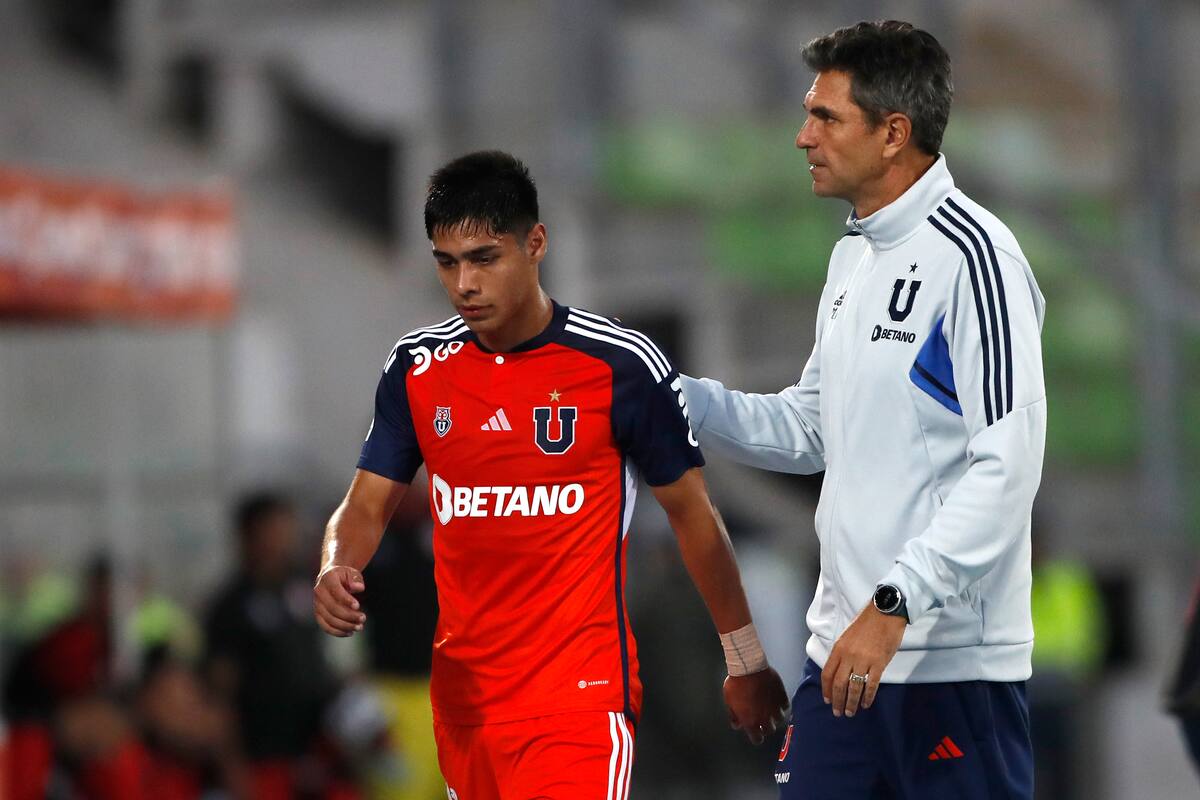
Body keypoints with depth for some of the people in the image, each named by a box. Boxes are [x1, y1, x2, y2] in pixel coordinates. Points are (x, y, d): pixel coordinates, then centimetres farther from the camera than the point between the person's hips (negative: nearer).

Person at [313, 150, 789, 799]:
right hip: (460, 692, 5)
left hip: (581, 694, -5)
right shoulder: (416, 368, 5)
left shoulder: (622, 365, -8)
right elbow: (366, 505, 8)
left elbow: (691, 513, 2)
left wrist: (746, 660, 10)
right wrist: (335, 573, -16)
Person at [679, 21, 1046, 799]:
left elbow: (1006, 465, -19)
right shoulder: (853, 254, 16)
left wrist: (893, 605, -23)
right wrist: (678, 398, 9)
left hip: (954, 662, -8)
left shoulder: (971, 254, -13)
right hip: (844, 647, 8)